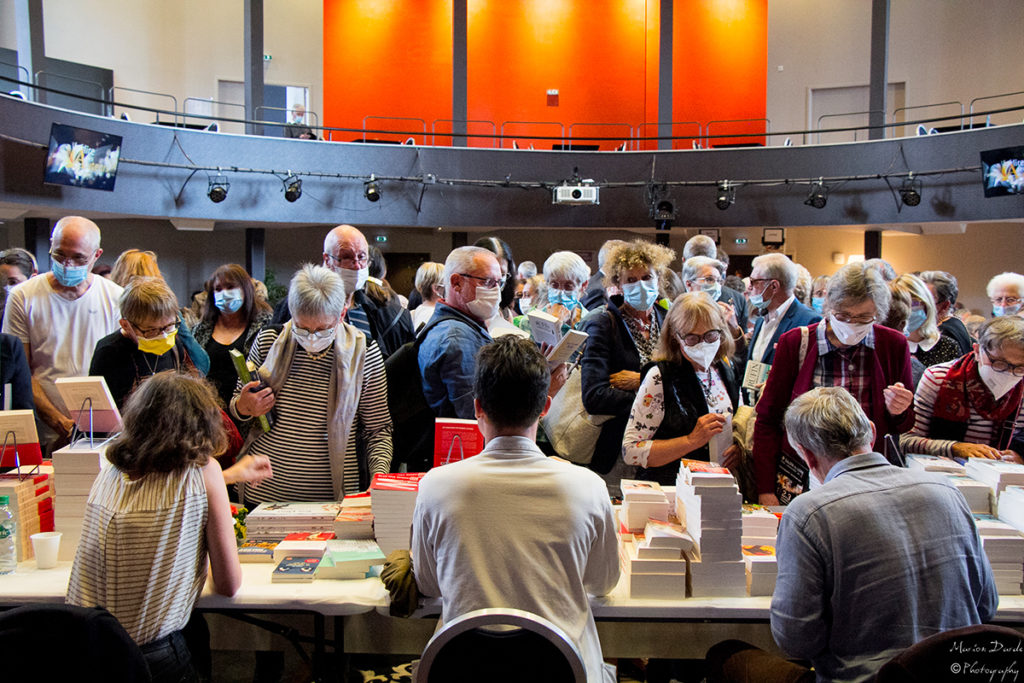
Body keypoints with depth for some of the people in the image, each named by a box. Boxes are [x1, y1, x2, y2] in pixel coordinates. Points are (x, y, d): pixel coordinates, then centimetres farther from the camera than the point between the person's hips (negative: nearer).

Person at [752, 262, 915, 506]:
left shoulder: (894, 345, 1)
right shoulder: (795, 343, -4)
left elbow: (905, 427, 14)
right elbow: (767, 420, 2)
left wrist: (898, 412, -10)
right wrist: (765, 490, -4)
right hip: (799, 480, -1)